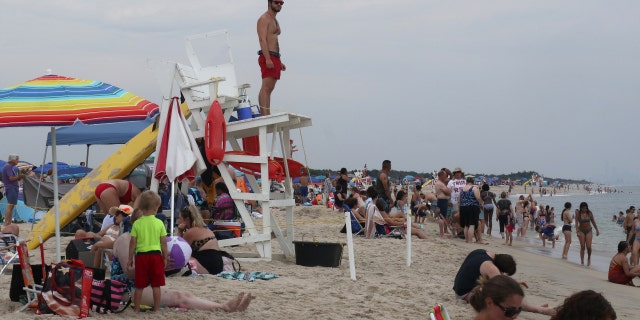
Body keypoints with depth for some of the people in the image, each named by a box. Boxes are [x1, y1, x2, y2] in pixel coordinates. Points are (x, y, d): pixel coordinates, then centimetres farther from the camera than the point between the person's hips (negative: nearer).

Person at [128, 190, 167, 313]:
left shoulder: (137, 223, -4)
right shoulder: (159, 223, -4)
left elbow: (132, 243, -2)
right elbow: (163, 243, -1)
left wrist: (130, 258, 7)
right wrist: (165, 258, 9)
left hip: (141, 255, 1)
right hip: (156, 255, 0)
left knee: (139, 286, 10)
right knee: (156, 286, 7)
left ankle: (137, 310, 16)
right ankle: (157, 309, 11)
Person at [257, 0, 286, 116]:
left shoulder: (275, 20, 25)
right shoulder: (264, 19, -5)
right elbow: (262, 39, -16)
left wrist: (279, 62, 23)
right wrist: (267, 59, -25)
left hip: (274, 58, 10)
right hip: (267, 57, -10)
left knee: (269, 89, 7)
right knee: (266, 88, -16)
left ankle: (268, 115, 6)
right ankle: (264, 115, -23)